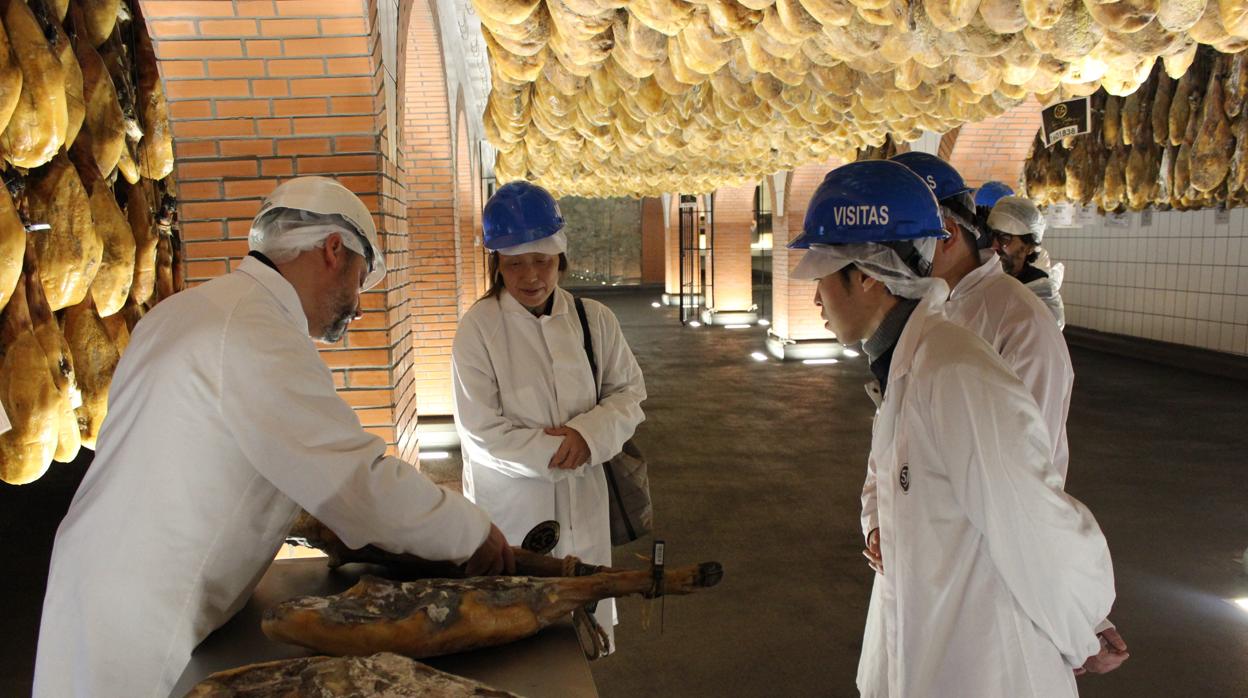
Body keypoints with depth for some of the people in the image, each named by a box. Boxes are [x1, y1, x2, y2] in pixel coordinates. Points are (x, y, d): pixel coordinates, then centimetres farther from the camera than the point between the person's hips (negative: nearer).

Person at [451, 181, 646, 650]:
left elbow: (629, 391, 6)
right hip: (511, 509, -3)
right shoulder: (479, 327, -11)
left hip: (582, 503, 3)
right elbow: (482, 435, -12)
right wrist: (560, 452, -14)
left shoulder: (594, 319, 0)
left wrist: (588, 434, -13)